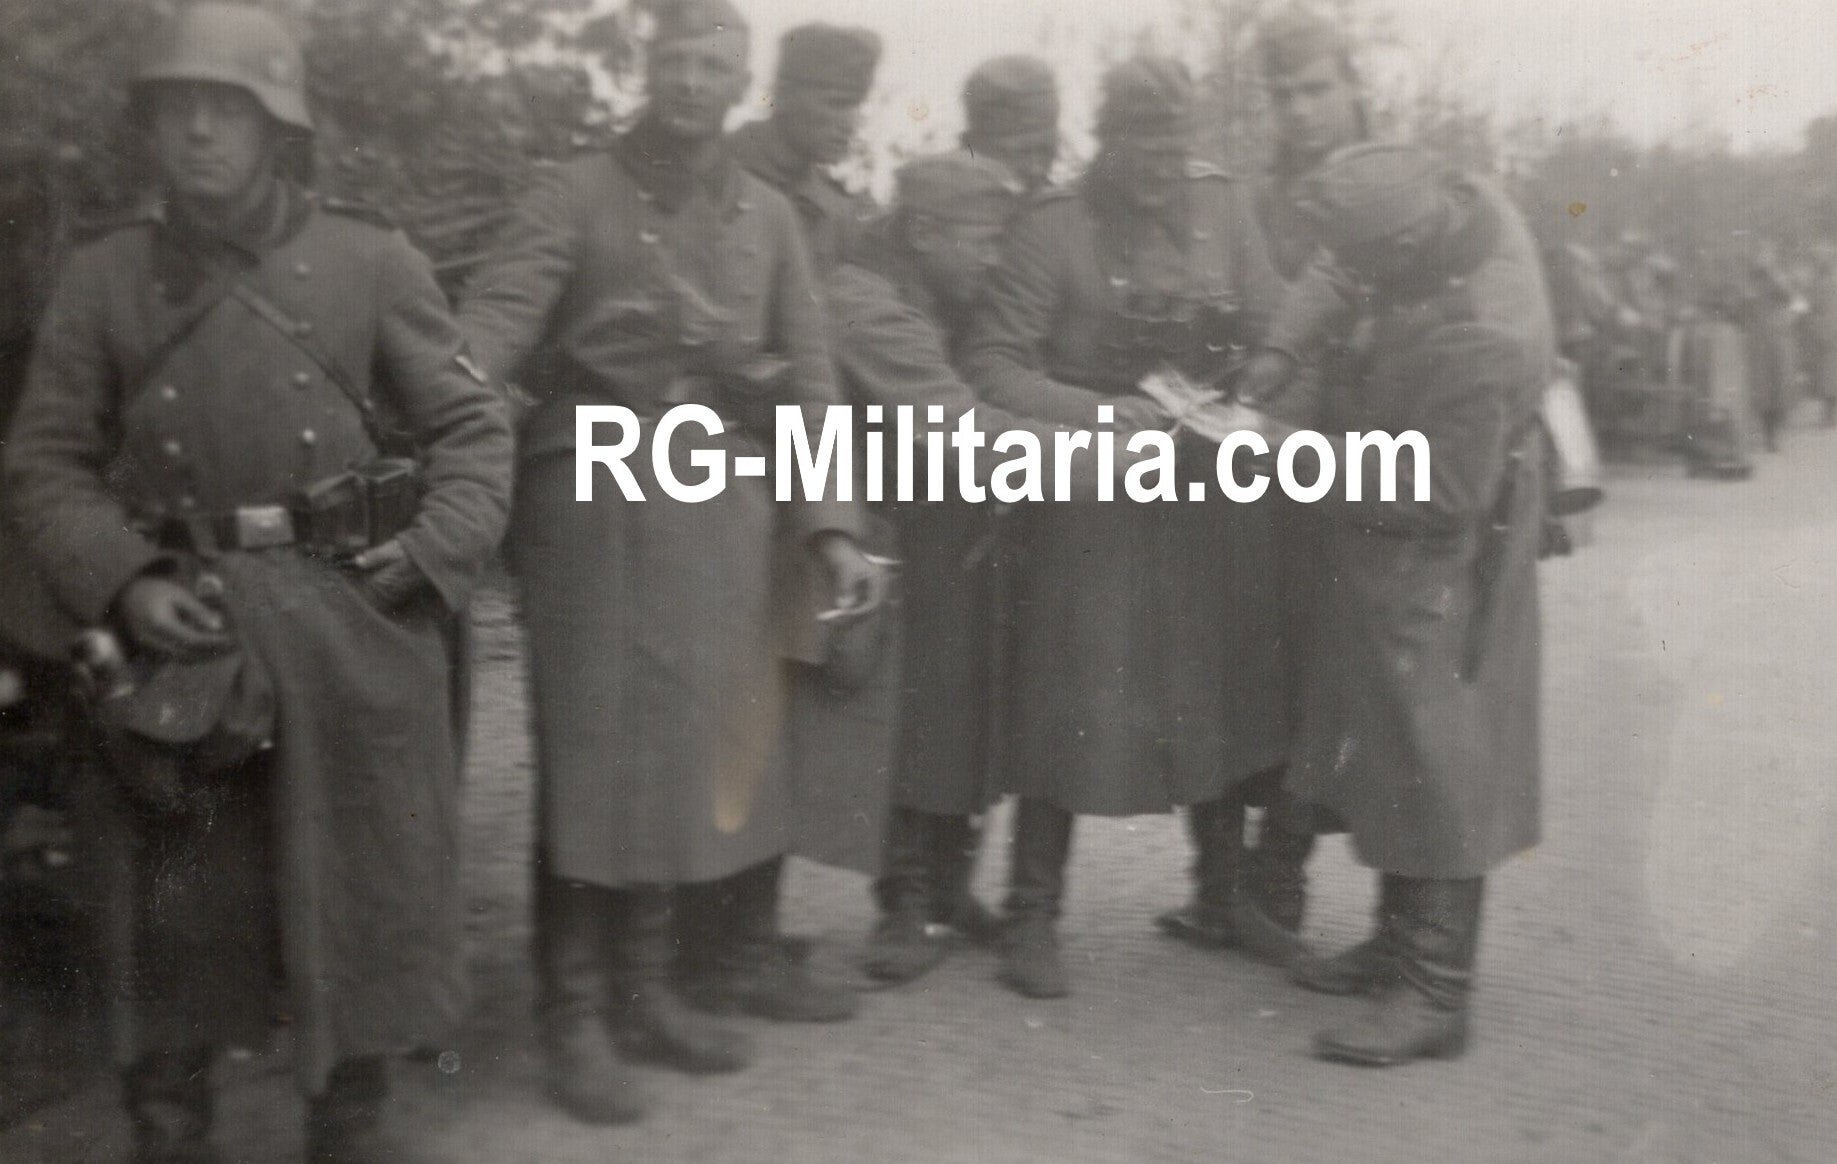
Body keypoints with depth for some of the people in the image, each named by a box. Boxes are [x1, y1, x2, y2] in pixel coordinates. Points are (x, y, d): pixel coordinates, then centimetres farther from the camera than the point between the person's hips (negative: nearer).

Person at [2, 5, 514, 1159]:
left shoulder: (373, 260, 1)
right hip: (182, 623, 1)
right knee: (178, 897, 7)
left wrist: (430, 557, -11)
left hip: (354, 617, 0)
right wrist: (124, 584, -10)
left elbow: (474, 429, 4)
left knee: (365, 881, 9)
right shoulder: (105, 274, 4)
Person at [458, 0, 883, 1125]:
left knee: (688, 746, 10)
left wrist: (834, 524, -1)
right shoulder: (575, 195, 2)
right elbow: (493, 323, -12)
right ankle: (575, 1017, 9)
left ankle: (645, 988, 24)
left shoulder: (768, 215, 14)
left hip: (727, 510, 4)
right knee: (594, 754, -1)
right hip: (596, 499, -4)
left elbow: (810, 376, 10)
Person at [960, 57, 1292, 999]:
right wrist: (1100, 413, -24)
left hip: (1211, 490, 5)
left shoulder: (1222, 206, 3)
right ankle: (1032, 916, 13)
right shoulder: (1055, 226, -10)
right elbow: (992, 364, -16)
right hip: (1088, 496, -4)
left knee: (1225, 692, 11)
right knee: (1068, 701, -1)